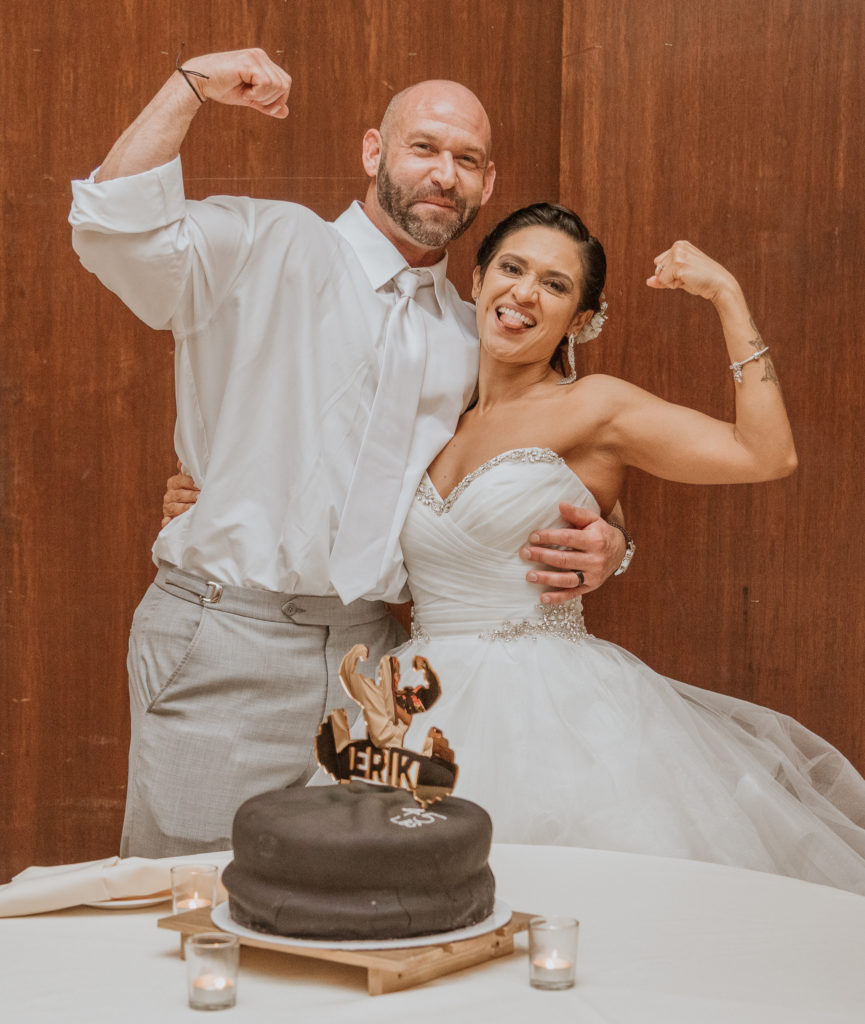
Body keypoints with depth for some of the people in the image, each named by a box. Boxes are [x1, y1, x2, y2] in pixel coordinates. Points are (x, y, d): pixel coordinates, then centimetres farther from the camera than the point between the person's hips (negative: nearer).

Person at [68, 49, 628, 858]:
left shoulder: (472, 337, 15)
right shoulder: (265, 249, 0)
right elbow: (115, 229, -17)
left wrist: (596, 545, 2)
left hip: (367, 648, 5)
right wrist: (191, 86, -16)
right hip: (223, 643, -4)